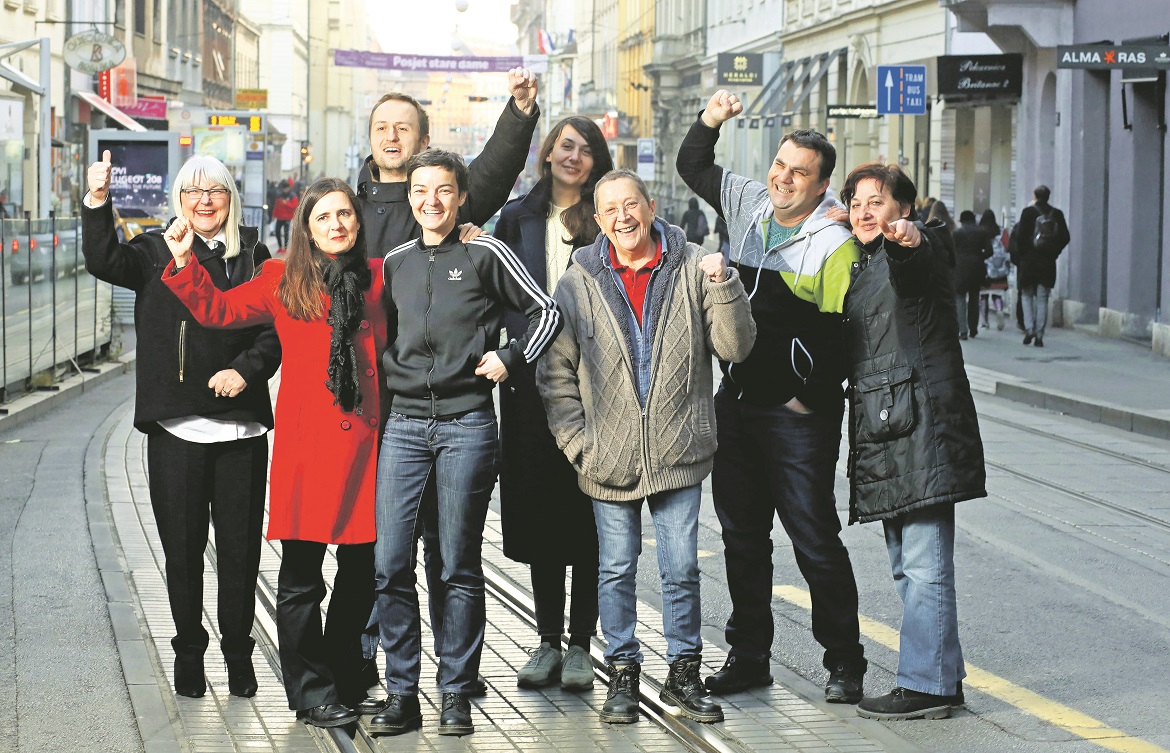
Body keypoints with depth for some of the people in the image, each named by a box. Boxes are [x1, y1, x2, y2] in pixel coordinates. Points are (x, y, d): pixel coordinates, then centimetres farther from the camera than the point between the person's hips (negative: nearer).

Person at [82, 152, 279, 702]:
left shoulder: (253, 256, 9)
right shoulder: (155, 252, 7)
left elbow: (277, 329, 5)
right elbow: (104, 261, -11)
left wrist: (248, 369, -12)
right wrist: (97, 203, -25)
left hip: (241, 424, 0)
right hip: (175, 427, 0)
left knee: (240, 547, 3)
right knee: (182, 547, 5)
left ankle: (238, 651, 17)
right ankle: (188, 651, 18)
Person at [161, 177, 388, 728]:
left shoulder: (381, 278, 10)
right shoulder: (284, 283, 6)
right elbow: (216, 310, 8)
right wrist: (184, 261, 0)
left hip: (365, 440, 2)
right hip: (307, 444, -2)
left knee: (361, 570, 9)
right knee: (301, 575, -2)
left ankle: (344, 680, 24)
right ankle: (312, 692, 7)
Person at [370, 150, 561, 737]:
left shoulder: (485, 255, 2)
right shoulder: (394, 263, 14)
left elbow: (545, 312, 7)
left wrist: (510, 357, -4)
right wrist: (386, 380, 15)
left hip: (467, 425, -3)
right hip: (404, 423, 3)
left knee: (459, 567, 2)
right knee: (390, 564, -3)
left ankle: (456, 695, 9)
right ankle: (401, 694, 6)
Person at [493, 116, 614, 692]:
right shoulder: (517, 218, 12)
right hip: (530, 383, 2)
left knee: (587, 509, -1)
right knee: (538, 507, 5)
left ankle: (580, 643, 7)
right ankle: (549, 640, 14)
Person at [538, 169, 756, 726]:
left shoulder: (692, 268, -1)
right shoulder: (579, 283, 0)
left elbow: (735, 347, -3)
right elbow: (555, 373, 3)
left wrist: (724, 286, -17)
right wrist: (578, 443, -4)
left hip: (679, 455, 0)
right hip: (609, 461, 0)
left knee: (681, 570, 5)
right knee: (617, 569, 9)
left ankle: (684, 673, 19)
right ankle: (623, 674, 21)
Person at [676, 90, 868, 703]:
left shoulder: (835, 243, -12)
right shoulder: (749, 204, 8)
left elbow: (840, 332, -14)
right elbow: (692, 168, 21)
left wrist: (811, 399, -13)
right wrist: (709, 121, 5)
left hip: (797, 416, -7)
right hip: (736, 401, 7)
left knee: (814, 538, -3)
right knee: (741, 534, 12)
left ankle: (844, 662, 7)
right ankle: (748, 655, 22)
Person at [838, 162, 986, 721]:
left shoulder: (921, 249, -7)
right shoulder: (859, 268, 21)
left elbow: (927, 257, -32)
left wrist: (910, 238, -52)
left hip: (922, 419, -10)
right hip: (880, 426, 10)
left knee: (925, 565, -9)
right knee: (906, 566, 12)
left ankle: (927, 685, -6)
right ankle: (944, 677, 19)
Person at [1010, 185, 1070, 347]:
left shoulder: (1028, 212, -6)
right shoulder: (1057, 214, 3)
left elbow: (1020, 236, -10)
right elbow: (1065, 237, 3)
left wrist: (1023, 255, 3)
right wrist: (1053, 253, 10)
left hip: (1029, 261, -2)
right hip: (1048, 263, 2)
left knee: (1026, 296, 11)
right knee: (1042, 299, 6)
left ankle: (1029, 328, -4)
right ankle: (1039, 335, 3)